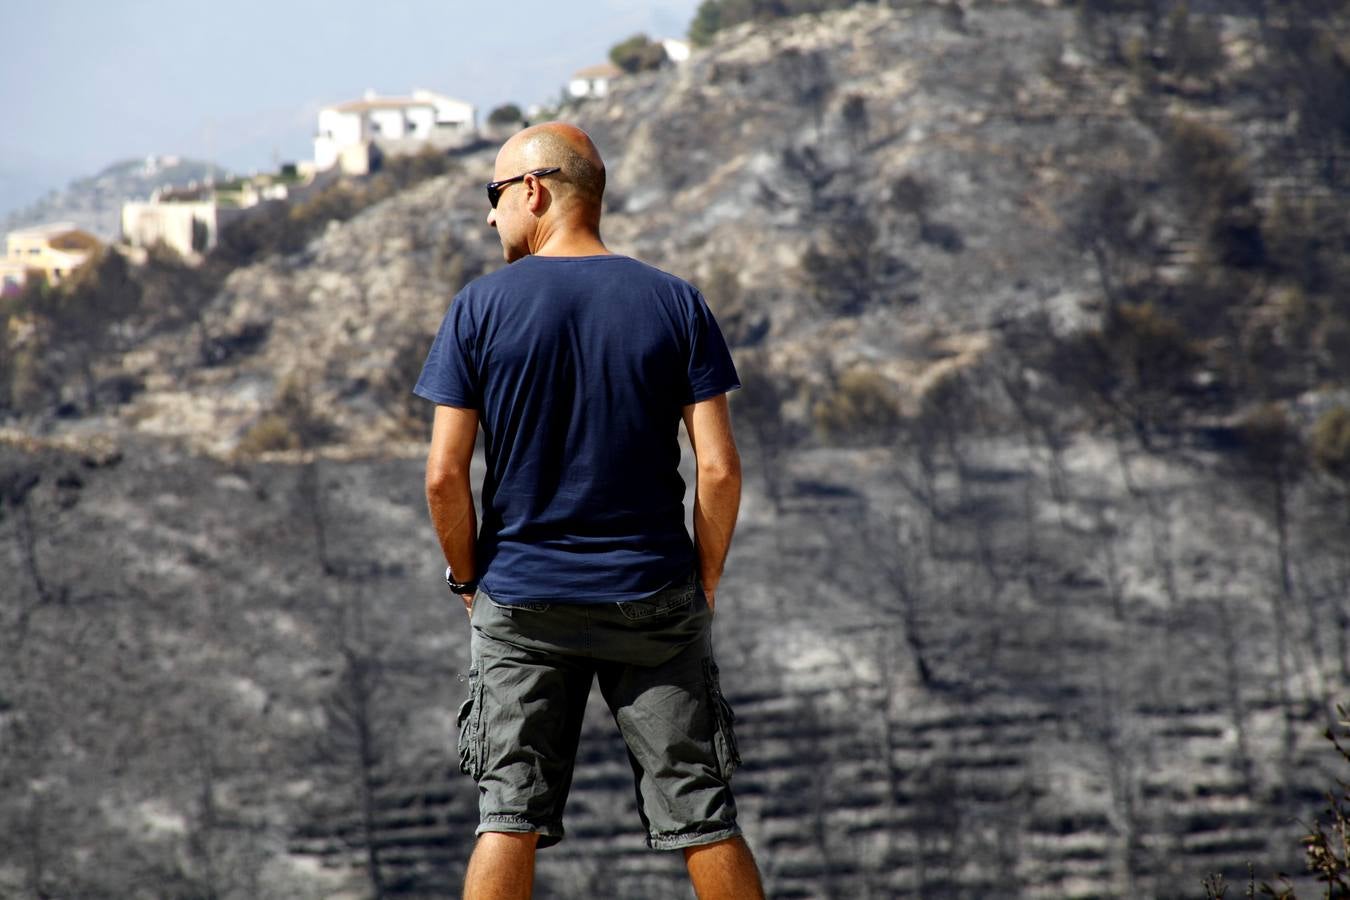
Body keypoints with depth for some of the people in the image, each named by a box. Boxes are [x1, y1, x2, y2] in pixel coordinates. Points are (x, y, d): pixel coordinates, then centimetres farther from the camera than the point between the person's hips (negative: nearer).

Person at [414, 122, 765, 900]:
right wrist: (705, 581, 6)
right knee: (703, 816, 6)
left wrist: (468, 576, 8)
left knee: (510, 818, 3)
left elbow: (444, 475, -7)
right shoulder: (675, 304, -1)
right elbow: (719, 468, -7)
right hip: (655, 602, 1)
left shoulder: (481, 309, -4)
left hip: (522, 602, -1)